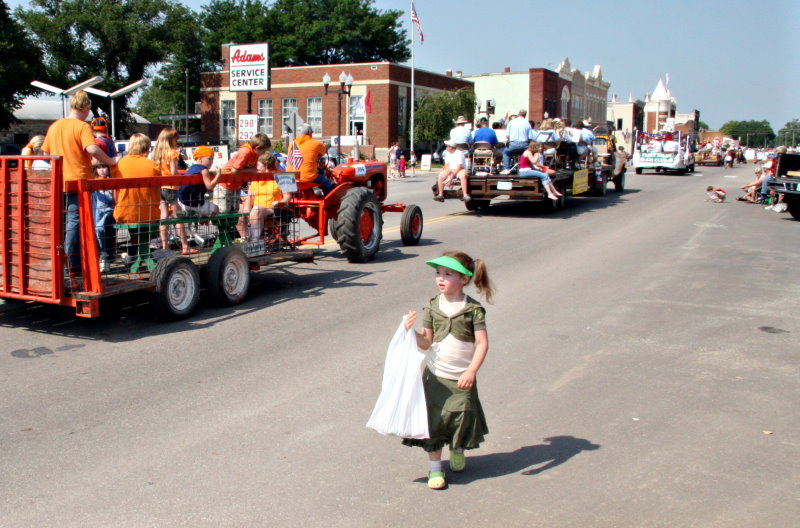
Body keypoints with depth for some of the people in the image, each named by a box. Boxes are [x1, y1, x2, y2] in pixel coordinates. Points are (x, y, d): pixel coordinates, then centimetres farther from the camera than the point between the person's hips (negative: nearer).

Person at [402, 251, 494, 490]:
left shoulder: (473, 309, -9)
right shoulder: (432, 307, -2)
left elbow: (482, 343, -11)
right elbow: (425, 343, 0)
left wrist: (471, 371, -21)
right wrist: (412, 330, -19)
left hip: (462, 378, -1)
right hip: (435, 376, 2)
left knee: (462, 417, 9)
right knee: (434, 421, 3)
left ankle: (457, 449, 42)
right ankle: (434, 468, 17)